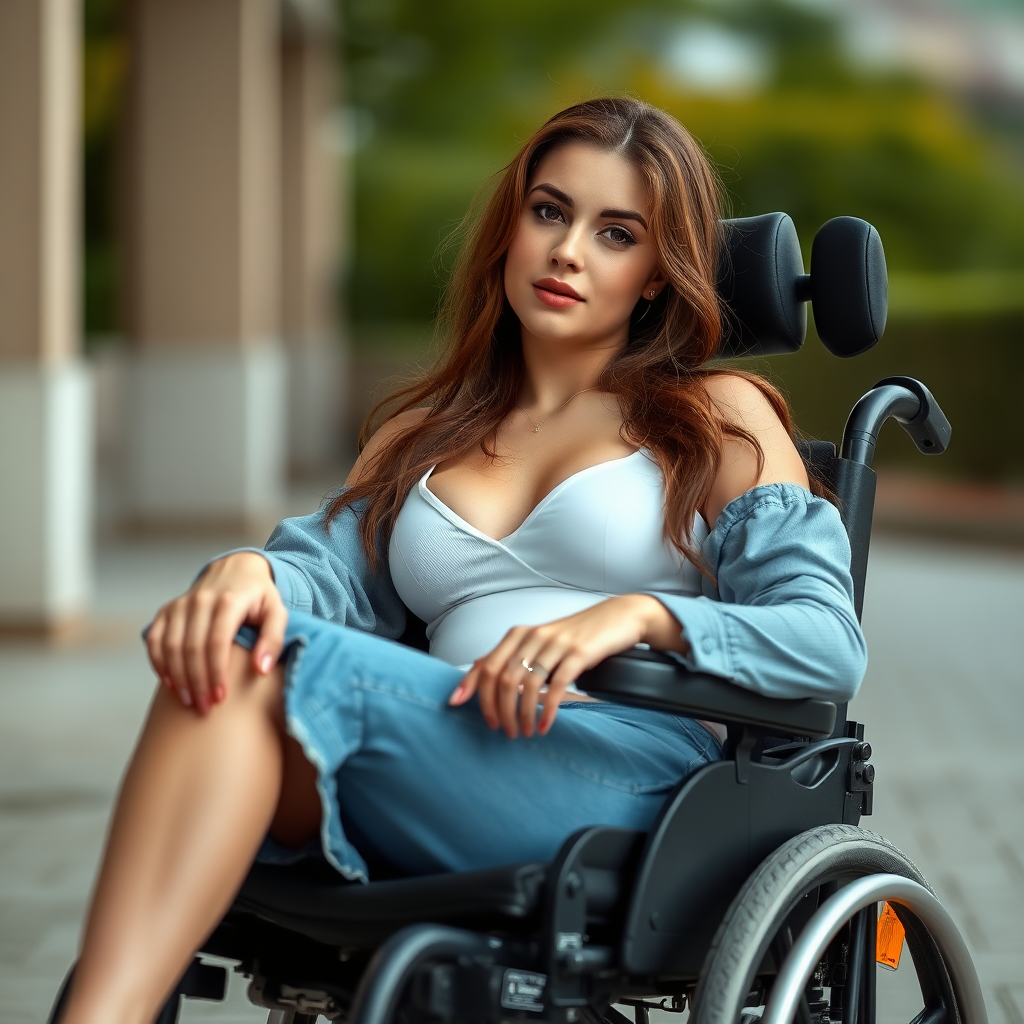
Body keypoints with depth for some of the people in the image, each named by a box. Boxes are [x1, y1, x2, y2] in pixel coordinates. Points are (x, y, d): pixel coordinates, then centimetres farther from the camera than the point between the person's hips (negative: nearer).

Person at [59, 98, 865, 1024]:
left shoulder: (719, 417, 18)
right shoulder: (420, 434, 30)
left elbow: (831, 645, 5)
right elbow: (326, 568, 12)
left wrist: (639, 615, -13)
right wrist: (247, 570, -14)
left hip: (630, 772, -3)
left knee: (275, 668, -28)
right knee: (228, 653, -29)